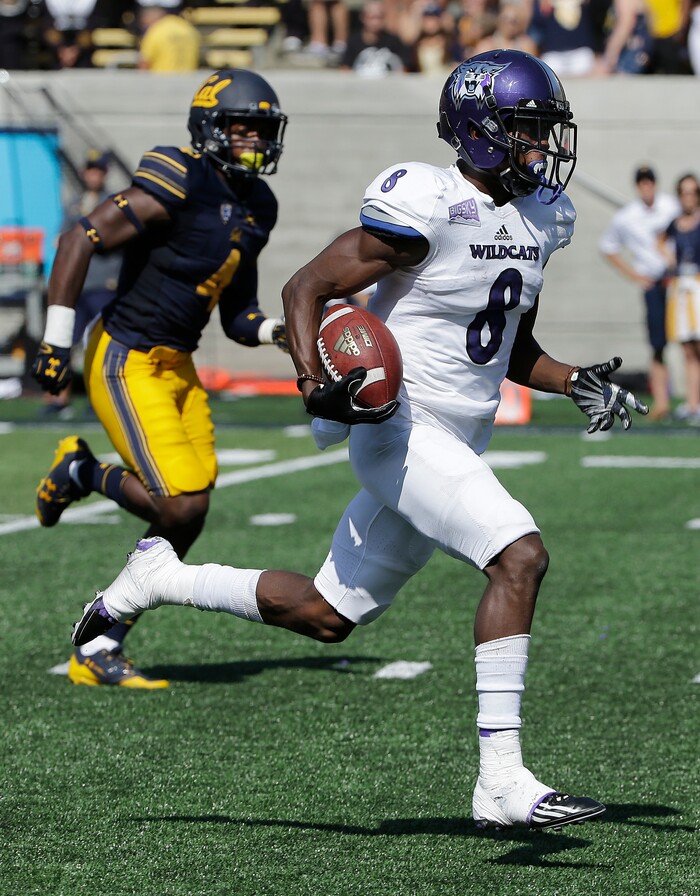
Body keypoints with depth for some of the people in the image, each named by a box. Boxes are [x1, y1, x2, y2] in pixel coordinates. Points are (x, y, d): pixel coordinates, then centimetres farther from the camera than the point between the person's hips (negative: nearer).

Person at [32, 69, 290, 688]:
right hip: (128, 363, -9)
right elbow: (80, 241, -17)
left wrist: (280, 331, -5)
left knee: (187, 520, 3)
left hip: (177, 367, 9)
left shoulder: (256, 208, 10)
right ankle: (82, 472, 11)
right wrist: (57, 341, -18)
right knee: (182, 507, -17)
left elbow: (238, 316, 17)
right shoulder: (180, 185, -17)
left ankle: (99, 652, 12)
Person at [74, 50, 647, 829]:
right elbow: (307, 288, -11)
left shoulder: (539, 218, 10)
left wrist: (577, 383, 5)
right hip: (400, 432, -9)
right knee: (519, 556, -25)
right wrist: (315, 385, -25)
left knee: (326, 617, 13)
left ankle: (159, 578, 33)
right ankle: (501, 781, -23)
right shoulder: (429, 208, -16)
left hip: (459, 444, 9)